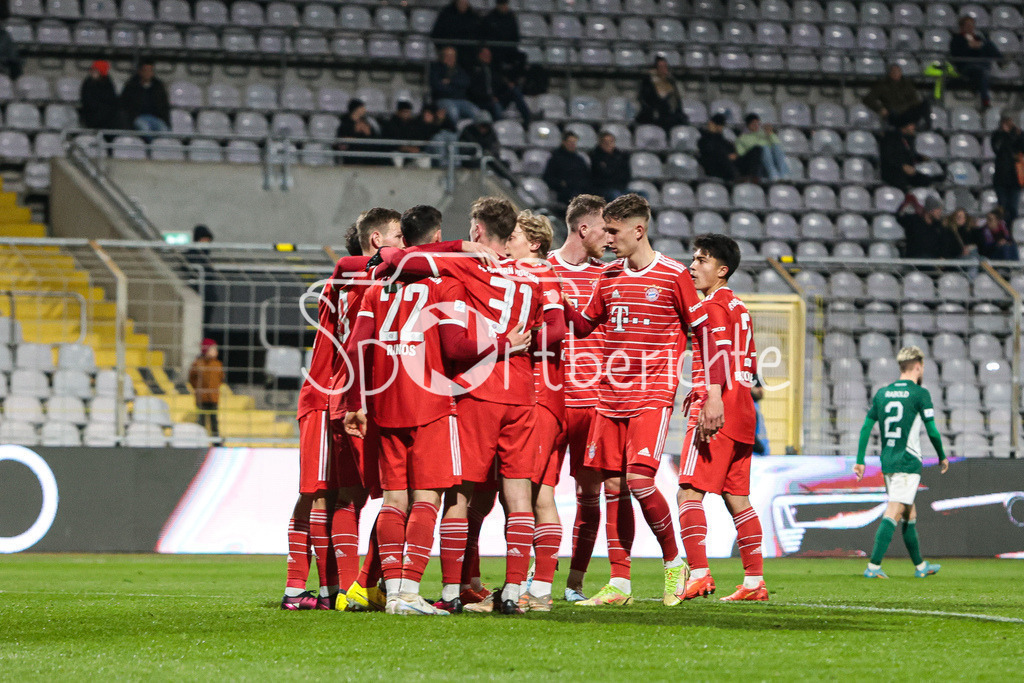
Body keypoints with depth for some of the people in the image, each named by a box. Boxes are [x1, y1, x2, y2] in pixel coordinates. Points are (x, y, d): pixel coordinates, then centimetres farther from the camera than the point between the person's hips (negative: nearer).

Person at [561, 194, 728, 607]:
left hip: (653, 395, -6)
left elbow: (706, 331, -1)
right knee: (613, 487, 2)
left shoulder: (673, 275, -4)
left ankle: (673, 561, 3)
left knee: (638, 480, -18)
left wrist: (714, 394, -5)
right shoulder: (609, 276, 12)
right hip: (611, 397, 6)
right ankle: (619, 583, 7)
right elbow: (583, 325, 22)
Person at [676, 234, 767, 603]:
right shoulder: (738, 307, 20)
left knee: (689, 492, -11)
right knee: (737, 498, 10)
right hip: (742, 414, 9)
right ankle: (754, 582, 8)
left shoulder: (712, 306, -7)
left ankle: (698, 573, -22)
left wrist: (709, 406, -23)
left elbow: (720, 359, -19)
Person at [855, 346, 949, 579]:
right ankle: (873, 566, -20)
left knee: (910, 514, 17)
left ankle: (920, 566, 27)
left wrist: (860, 461, 10)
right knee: (893, 514, -11)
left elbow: (866, 428, 8)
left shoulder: (882, 393, 11)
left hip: (887, 462, 7)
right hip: (908, 462, -7)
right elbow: (932, 431, -6)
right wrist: (942, 458, 9)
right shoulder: (919, 394, -7)